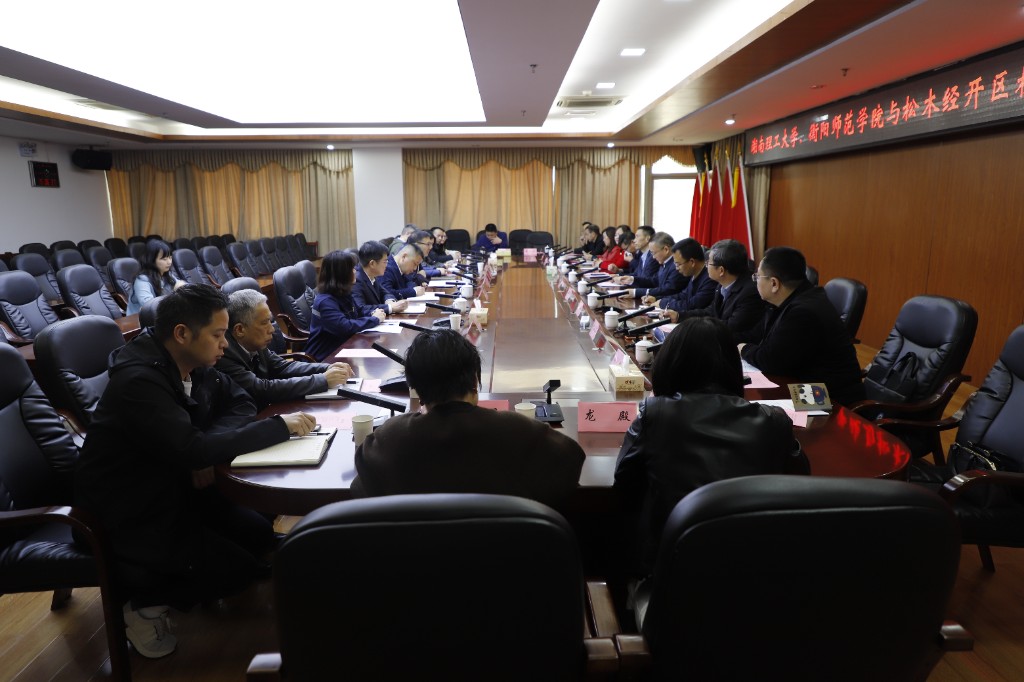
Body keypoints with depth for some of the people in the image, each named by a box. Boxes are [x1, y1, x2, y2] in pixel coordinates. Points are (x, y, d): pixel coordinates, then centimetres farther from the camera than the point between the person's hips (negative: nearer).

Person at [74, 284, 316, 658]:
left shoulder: (193, 364, -3)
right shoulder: (139, 381, -29)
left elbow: (239, 401, 5)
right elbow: (193, 450, -36)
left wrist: (208, 447, -17)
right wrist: (280, 426, -29)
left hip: (174, 489, 8)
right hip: (127, 515, -8)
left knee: (261, 535, -4)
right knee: (238, 568, -14)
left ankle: (177, 585, 14)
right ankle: (146, 602, 7)